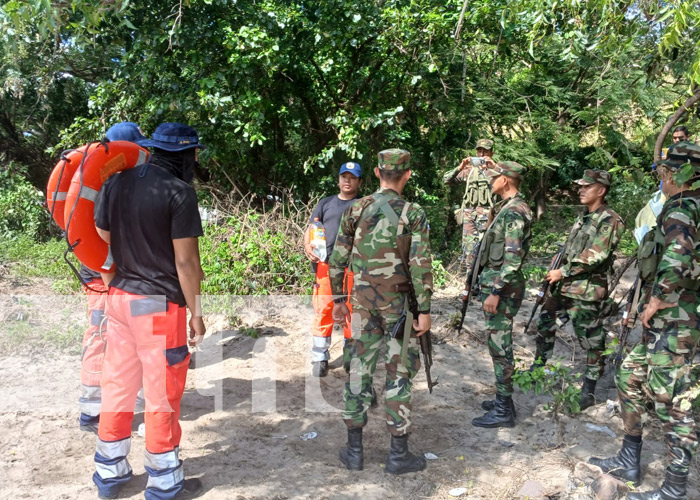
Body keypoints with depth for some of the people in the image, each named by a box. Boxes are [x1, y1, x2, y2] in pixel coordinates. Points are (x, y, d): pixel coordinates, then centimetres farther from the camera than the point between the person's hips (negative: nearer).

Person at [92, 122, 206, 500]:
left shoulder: (116, 182, 4)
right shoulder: (179, 192, -16)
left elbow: (104, 236, 10)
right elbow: (186, 260, -15)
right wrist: (195, 312, -7)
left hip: (119, 297, 7)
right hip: (160, 304, -7)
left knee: (118, 386, 17)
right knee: (162, 396, 6)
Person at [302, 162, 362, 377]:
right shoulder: (326, 203, 16)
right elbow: (311, 229, 12)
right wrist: (307, 246, -9)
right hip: (326, 264, 1)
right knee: (323, 310, -1)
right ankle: (320, 359, 5)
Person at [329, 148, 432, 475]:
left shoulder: (356, 209, 2)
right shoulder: (413, 214, -7)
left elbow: (338, 258, 3)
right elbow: (420, 265, -13)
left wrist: (338, 298, 11)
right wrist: (424, 310, -7)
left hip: (363, 298, 3)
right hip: (397, 301, -3)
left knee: (359, 369, 11)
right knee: (399, 373, 7)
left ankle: (354, 450, 19)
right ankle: (398, 454, 15)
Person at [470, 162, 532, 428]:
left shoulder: (515, 212, -17)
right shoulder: (506, 207, 15)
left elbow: (513, 258, -22)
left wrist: (495, 292, -23)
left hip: (502, 287, -10)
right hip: (495, 284, 10)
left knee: (500, 346, -5)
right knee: (498, 344, 16)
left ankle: (503, 411, 3)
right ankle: (503, 399, 27)